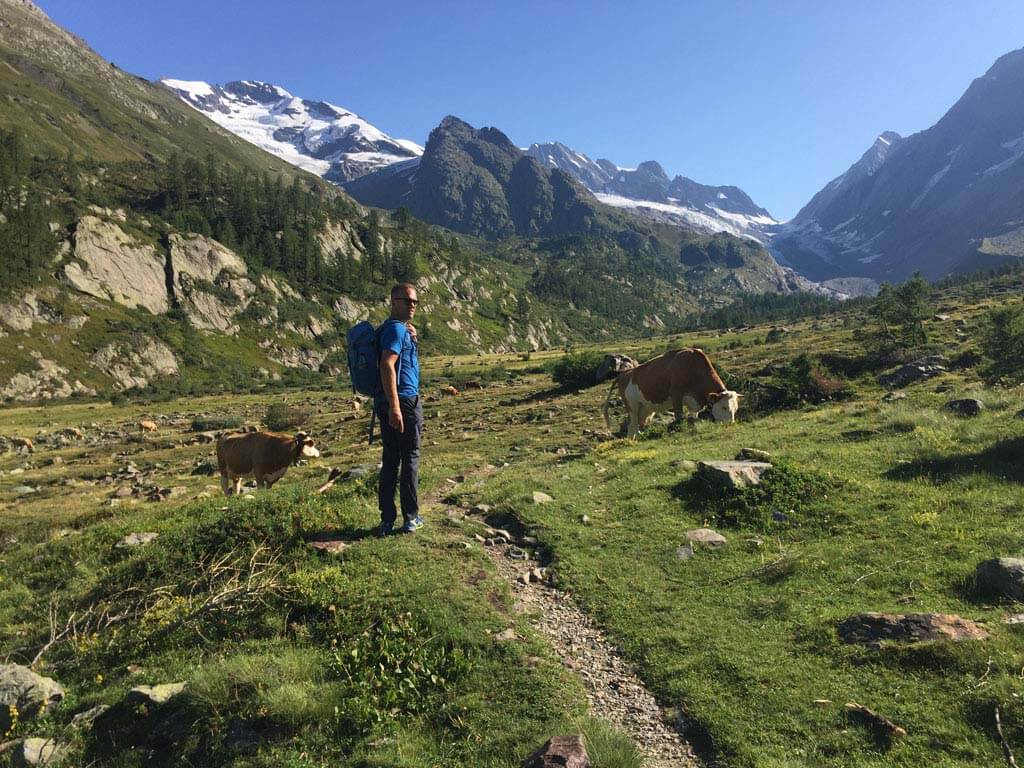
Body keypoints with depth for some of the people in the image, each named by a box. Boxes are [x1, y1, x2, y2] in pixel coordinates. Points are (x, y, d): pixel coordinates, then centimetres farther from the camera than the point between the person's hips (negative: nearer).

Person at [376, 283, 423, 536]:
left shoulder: (394, 328, 19)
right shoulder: (397, 328, -13)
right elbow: (387, 366, -26)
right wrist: (394, 407, -30)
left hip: (386, 402, 9)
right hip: (404, 401, -9)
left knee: (390, 460, 11)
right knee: (410, 459, 2)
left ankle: (387, 519, 15)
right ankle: (410, 517, 11)